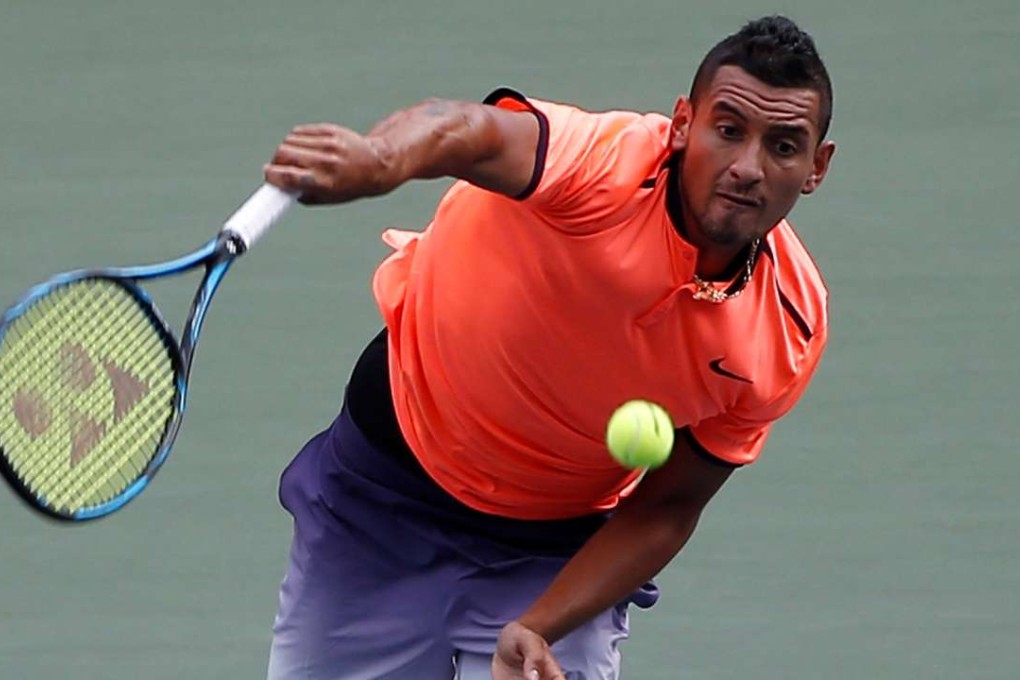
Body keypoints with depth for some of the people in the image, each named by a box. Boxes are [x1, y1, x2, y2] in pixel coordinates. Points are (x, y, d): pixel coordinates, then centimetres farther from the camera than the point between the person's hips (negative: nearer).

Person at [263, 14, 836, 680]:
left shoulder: (791, 327, -18)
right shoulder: (606, 165, -30)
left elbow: (665, 508, -9)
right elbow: (471, 132, -53)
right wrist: (376, 160, -76)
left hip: (562, 548, 2)